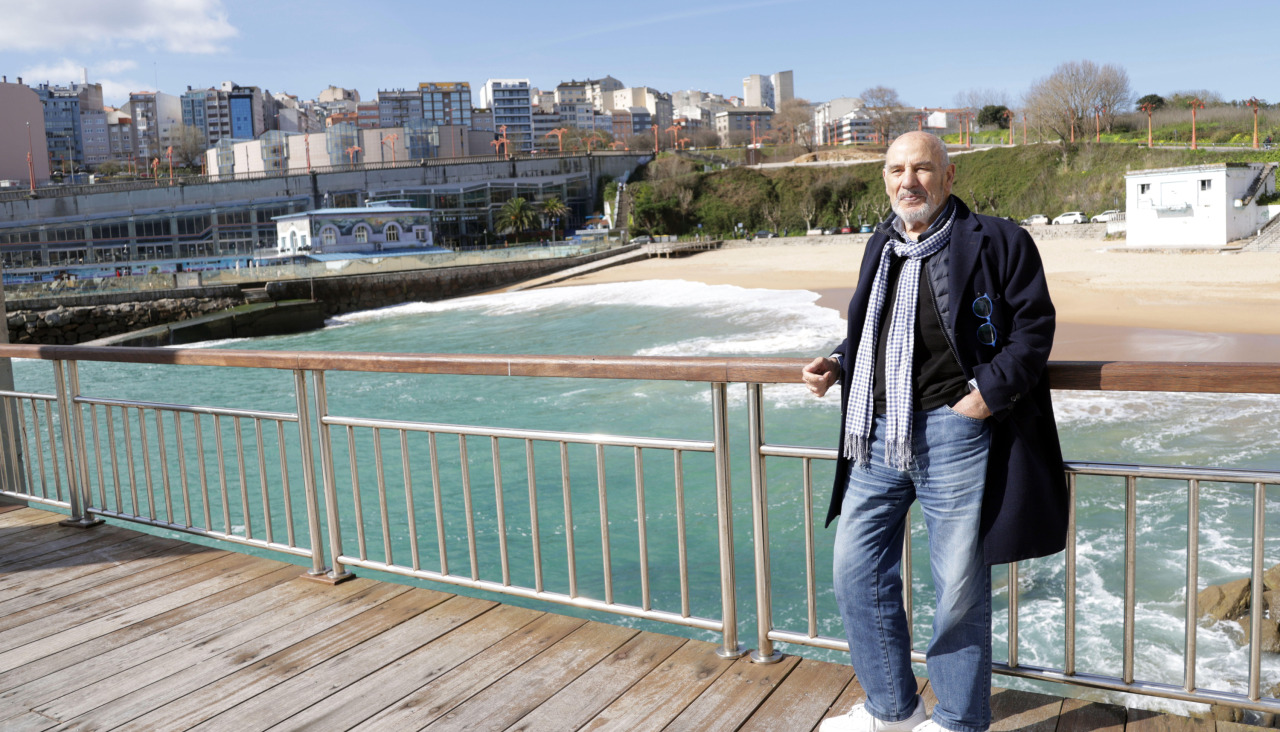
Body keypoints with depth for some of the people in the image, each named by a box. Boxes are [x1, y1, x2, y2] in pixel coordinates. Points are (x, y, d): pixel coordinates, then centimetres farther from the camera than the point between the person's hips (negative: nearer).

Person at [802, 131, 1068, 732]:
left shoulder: (995, 241, -1)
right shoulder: (880, 247, 18)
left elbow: (1034, 325, -4)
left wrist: (986, 394, -14)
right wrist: (837, 366, 10)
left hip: (952, 430, -6)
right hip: (877, 436, 6)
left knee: (959, 587, 3)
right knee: (856, 570, 10)